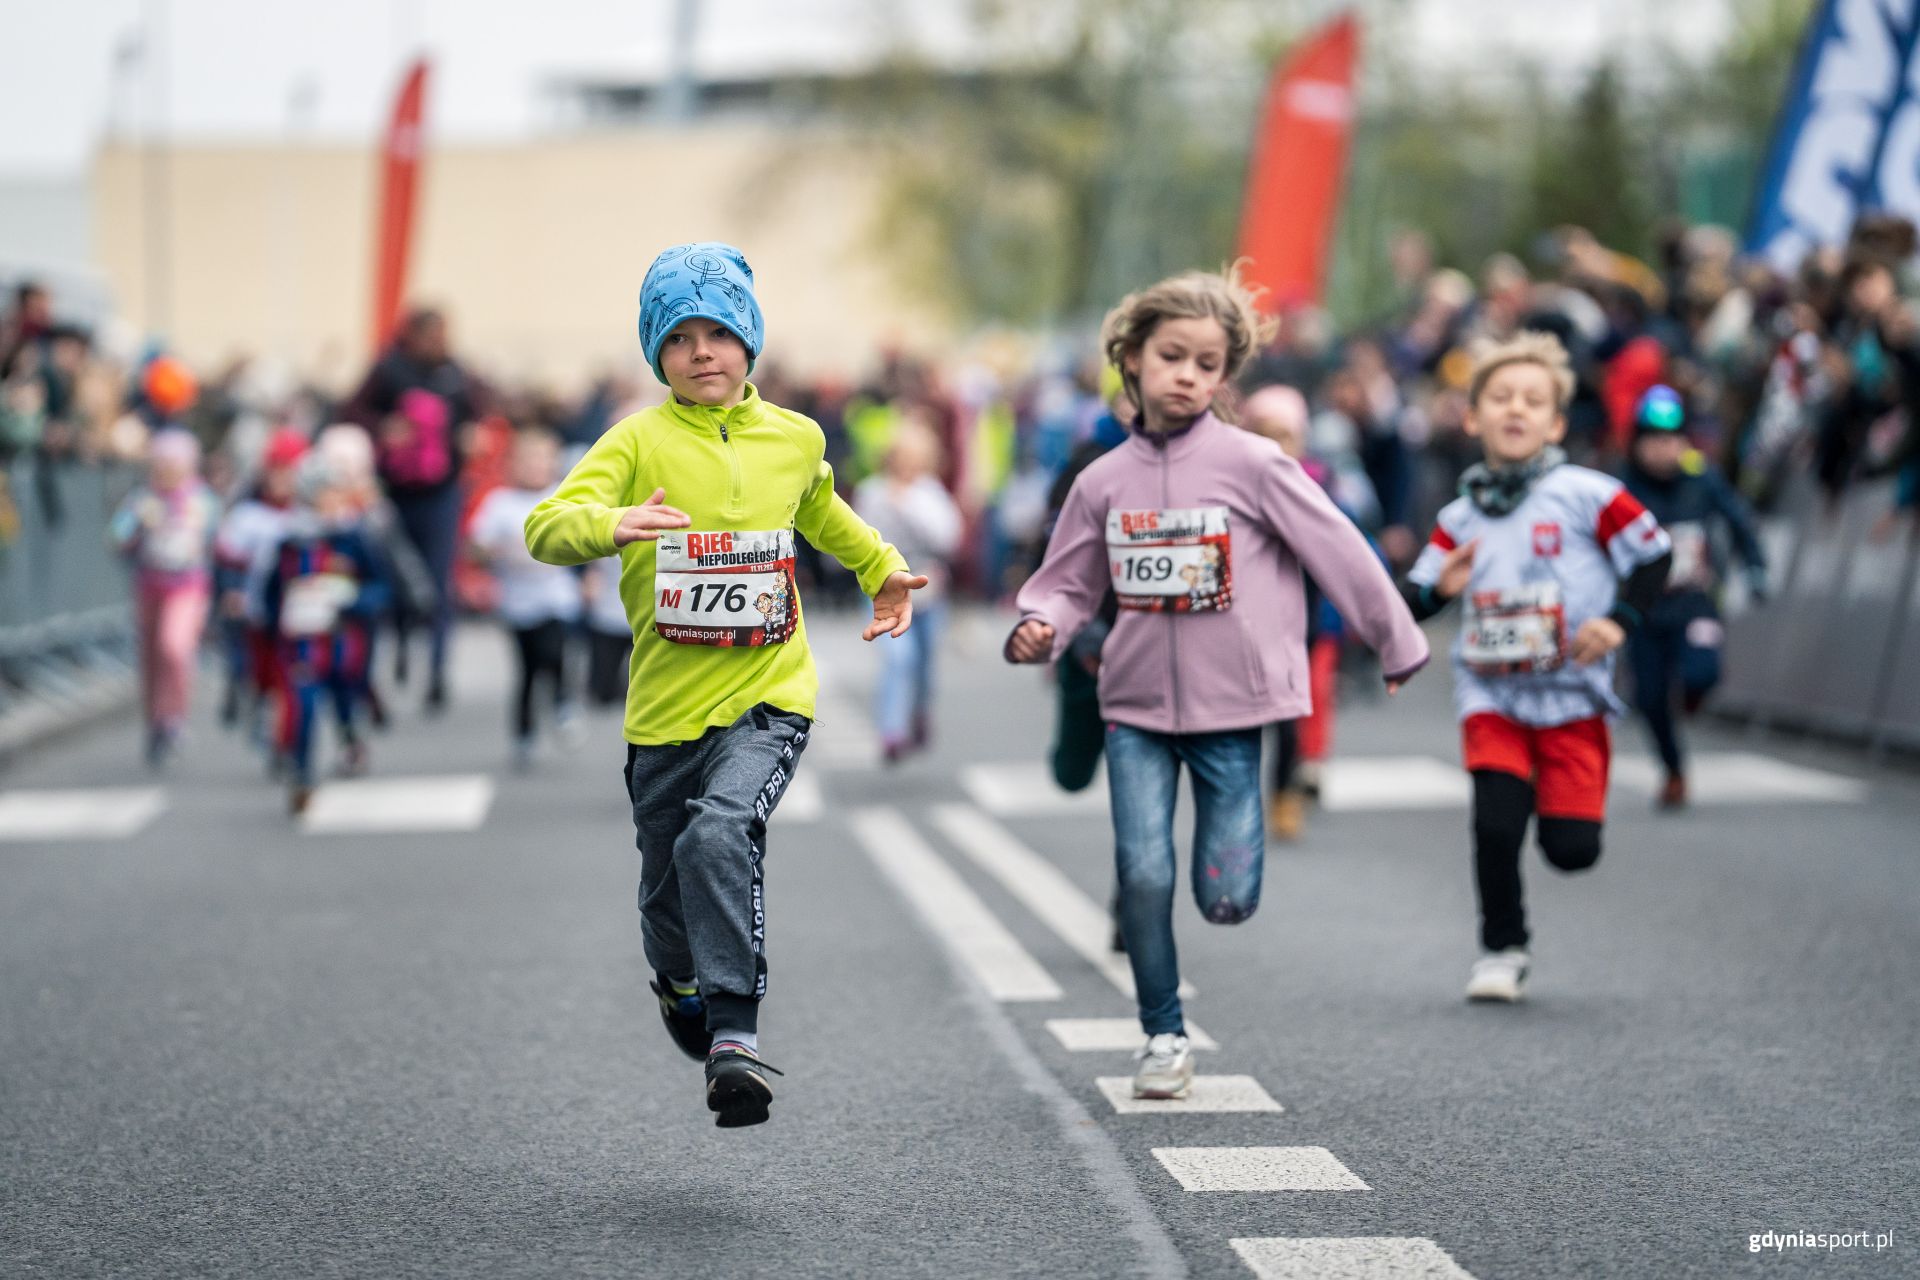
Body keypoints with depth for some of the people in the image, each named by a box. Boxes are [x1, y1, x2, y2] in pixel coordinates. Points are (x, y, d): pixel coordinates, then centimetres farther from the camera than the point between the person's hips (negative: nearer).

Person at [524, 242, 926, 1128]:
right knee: (667, 892, 14)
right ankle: (682, 984, 49)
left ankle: (734, 1032, -24)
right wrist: (612, 526, -40)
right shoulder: (640, 441, -6)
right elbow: (546, 528, -22)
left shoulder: (795, 439, 5)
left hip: (768, 697, 0)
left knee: (721, 831, -28)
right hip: (667, 707, 0)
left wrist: (883, 570, 29)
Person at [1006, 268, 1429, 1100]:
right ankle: (1163, 1036, 10)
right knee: (1144, 875, -8)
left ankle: (1238, 828, 32)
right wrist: (1038, 628, -11)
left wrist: (1398, 646, 4)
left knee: (1225, 899, -3)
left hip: (1229, 707, -2)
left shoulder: (1251, 463, -6)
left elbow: (1339, 552, -1)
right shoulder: (1104, 482, 3)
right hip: (1136, 707, 2)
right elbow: (1069, 582, 11)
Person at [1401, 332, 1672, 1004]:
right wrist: (1440, 588, -15)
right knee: (1495, 823, -17)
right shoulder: (1459, 518, 3)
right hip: (1490, 696, 2)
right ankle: (1502, 949, 5)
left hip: (1571, 695, -1)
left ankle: (1561, 798, 34)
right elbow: (1413, 602, 7)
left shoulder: (1586, 495, -7)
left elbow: (1654, 553, -1)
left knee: (1572, 848, -5)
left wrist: (1619, 620, -12)